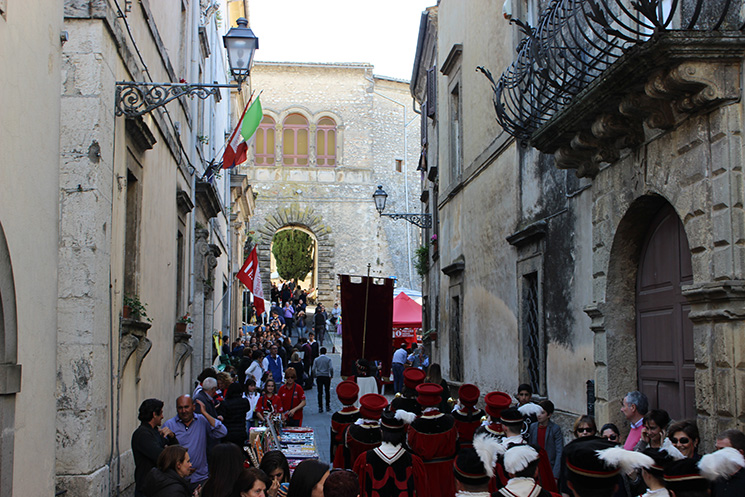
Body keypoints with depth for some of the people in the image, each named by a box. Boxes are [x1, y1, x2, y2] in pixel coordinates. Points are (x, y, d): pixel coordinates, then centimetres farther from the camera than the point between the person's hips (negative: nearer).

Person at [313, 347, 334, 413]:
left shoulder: (316, 359, 3)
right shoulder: (328, 359, -2)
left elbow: (314, 369, -1)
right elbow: (331, 368, -10)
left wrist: (315, 376, 9)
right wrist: (331, 375, 2)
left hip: (319, 377, 1)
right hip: (326, 377, -1)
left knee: (320, 393, 3)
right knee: (327, 392, 9)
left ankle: (320, 407, 1)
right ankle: (327, 406, 10)